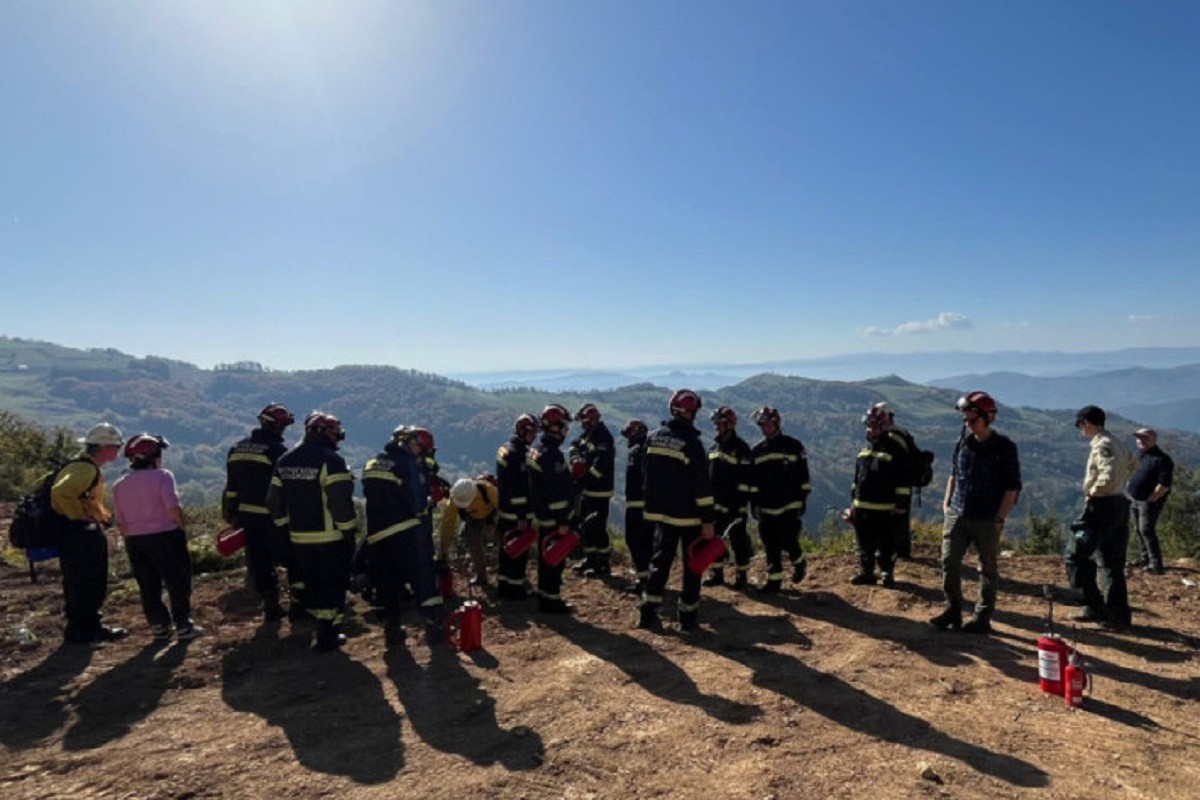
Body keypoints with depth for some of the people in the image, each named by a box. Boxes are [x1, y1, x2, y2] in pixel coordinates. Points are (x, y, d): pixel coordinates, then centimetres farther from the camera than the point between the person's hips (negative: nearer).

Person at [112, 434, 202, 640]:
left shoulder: (119, 485, 7)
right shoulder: (162, 476, -10)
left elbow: (120, 523, 7)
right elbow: (173, 508, -19)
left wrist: (131, 538, 17)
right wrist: (181, 528, -5)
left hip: (135, 541, 5)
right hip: (165, 536, -5)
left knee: (148, 586, 13)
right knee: (177, 582, 5)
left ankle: (159, 626, 18)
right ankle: (183, 625, 8)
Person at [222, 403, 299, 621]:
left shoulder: (236, 449, 8)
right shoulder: (277, 450, -15)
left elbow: (231, 487, 12)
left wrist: (230, 515, 19)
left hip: (247, 516, 7)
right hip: (273, 517, -7)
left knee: (259, 563, 13)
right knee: (292, 560, 5)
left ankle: (271, 607, 20)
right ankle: (297, 605, 8)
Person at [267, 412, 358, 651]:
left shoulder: (284, 461, 8)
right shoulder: (330, 460, -16)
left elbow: (274, 500, 12)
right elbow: (341, 502, -21)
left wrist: (286, 526, 21)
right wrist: (350, 532, -12)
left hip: (299, 539, 7)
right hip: (330, 538, -6)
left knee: (311, 584, 19)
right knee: (332, 585, 6)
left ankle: (320, 625, 30)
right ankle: (327, 636, 11)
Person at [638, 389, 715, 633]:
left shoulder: (653, 438, 3)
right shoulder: (691, 443, -17)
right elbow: (702, 485, -17)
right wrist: (708, 521, -14)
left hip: (661, 512, 5)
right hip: (688, 515, -5)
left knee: (660, 560, 14)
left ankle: (648, 614, 13)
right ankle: (687, 619, 13)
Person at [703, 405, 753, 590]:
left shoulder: (741, 448, -10)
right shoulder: (713, 448, 13)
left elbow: (745, 479, -14)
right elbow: (707, 475, 19)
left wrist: (740, 503, -18)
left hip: (734, 504, -7)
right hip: (716, 503, 7)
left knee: (738, 540, 1)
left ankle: (741, 576, 12)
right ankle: (717, 574, 21)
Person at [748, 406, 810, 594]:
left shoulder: (793, 445, -1)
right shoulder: (757, 451, 11)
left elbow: (803, 475, -1)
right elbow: (753, 480, 12)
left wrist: (802, 499, -5)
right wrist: (754, 502, 6)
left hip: (790, 505, -4)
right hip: (766, 507, 4)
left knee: (788, 540, -6)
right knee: (771, 546, 4)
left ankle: (799, 563, 25)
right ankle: (774, 579, 13)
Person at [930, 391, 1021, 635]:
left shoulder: (1004, 447, -8)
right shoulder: (963, 442, 6)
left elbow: (1012, 488, -7)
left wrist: (1000, 518, -12)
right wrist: (947, 503, 9)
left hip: (987, 521, -4)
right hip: (957, 515, 4)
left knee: (988, 569, 8)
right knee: (949, 562, 2)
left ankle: (983, 617, 18)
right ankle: (953, 611, 15)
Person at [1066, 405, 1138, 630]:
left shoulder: (1102, 445, -15)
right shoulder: (1117, 443, 15)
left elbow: (1109, 477, -28)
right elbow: (1132, 464, 34)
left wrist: (1092, 493, -14)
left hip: (1103, 506, -10)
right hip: (1120, 506, 10)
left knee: (1077, 554, -2)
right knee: (1113, 564, 14)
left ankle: (1095, 607, -2)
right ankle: (1119, 616, 18)